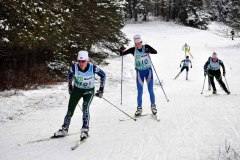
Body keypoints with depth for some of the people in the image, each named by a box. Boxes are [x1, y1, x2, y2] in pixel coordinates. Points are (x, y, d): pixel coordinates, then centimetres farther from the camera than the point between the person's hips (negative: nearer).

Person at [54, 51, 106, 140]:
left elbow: (103, 75, -9)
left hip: (89, 91, -2)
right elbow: (70, 74, 3)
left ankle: (85, 130, -14)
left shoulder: (93, 68, -26)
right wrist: (70, 86, 9)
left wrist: (101, 89, -8)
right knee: (70, 110, 3)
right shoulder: (74, 67, -21)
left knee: (85, 108, -24)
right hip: (77, 89, 2)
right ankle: (64, 130, 18)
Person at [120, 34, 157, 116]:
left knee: (151, 90, 3)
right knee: (140, 92, 2)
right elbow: (122, 54, -6)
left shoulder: (146, 47, -8)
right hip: (139, 72, 1)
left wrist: (149, 51, -37)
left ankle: (153, 106, 21)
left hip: (148, 71, 0)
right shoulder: (133, 50, -6)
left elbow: (155, 52, -17)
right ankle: (139, 108, 14)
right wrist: (121, 51, -28)